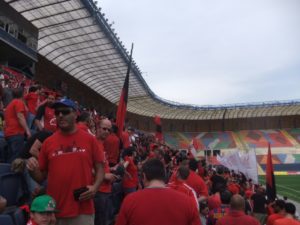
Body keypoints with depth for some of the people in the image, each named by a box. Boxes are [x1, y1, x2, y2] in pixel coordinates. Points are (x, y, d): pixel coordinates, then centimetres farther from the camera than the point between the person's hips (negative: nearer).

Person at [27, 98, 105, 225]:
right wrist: (33, 170, -10)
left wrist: (95, 187, -12)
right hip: (54, 210, 2)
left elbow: (99, 169, 5)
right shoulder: (48, 142, 4)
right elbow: (41, 177, 10)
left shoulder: (90, 139, 0)